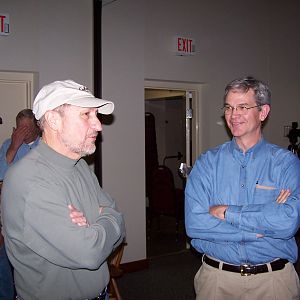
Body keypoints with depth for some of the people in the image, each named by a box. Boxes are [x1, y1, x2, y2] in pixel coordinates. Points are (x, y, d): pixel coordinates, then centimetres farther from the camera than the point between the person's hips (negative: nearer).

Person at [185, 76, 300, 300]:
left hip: (274, 280, 0)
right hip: (216, 277, 1)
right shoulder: (207, 163, -3)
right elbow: (194, 224, -14)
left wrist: (225, 212, -18)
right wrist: (261, 227, -18)